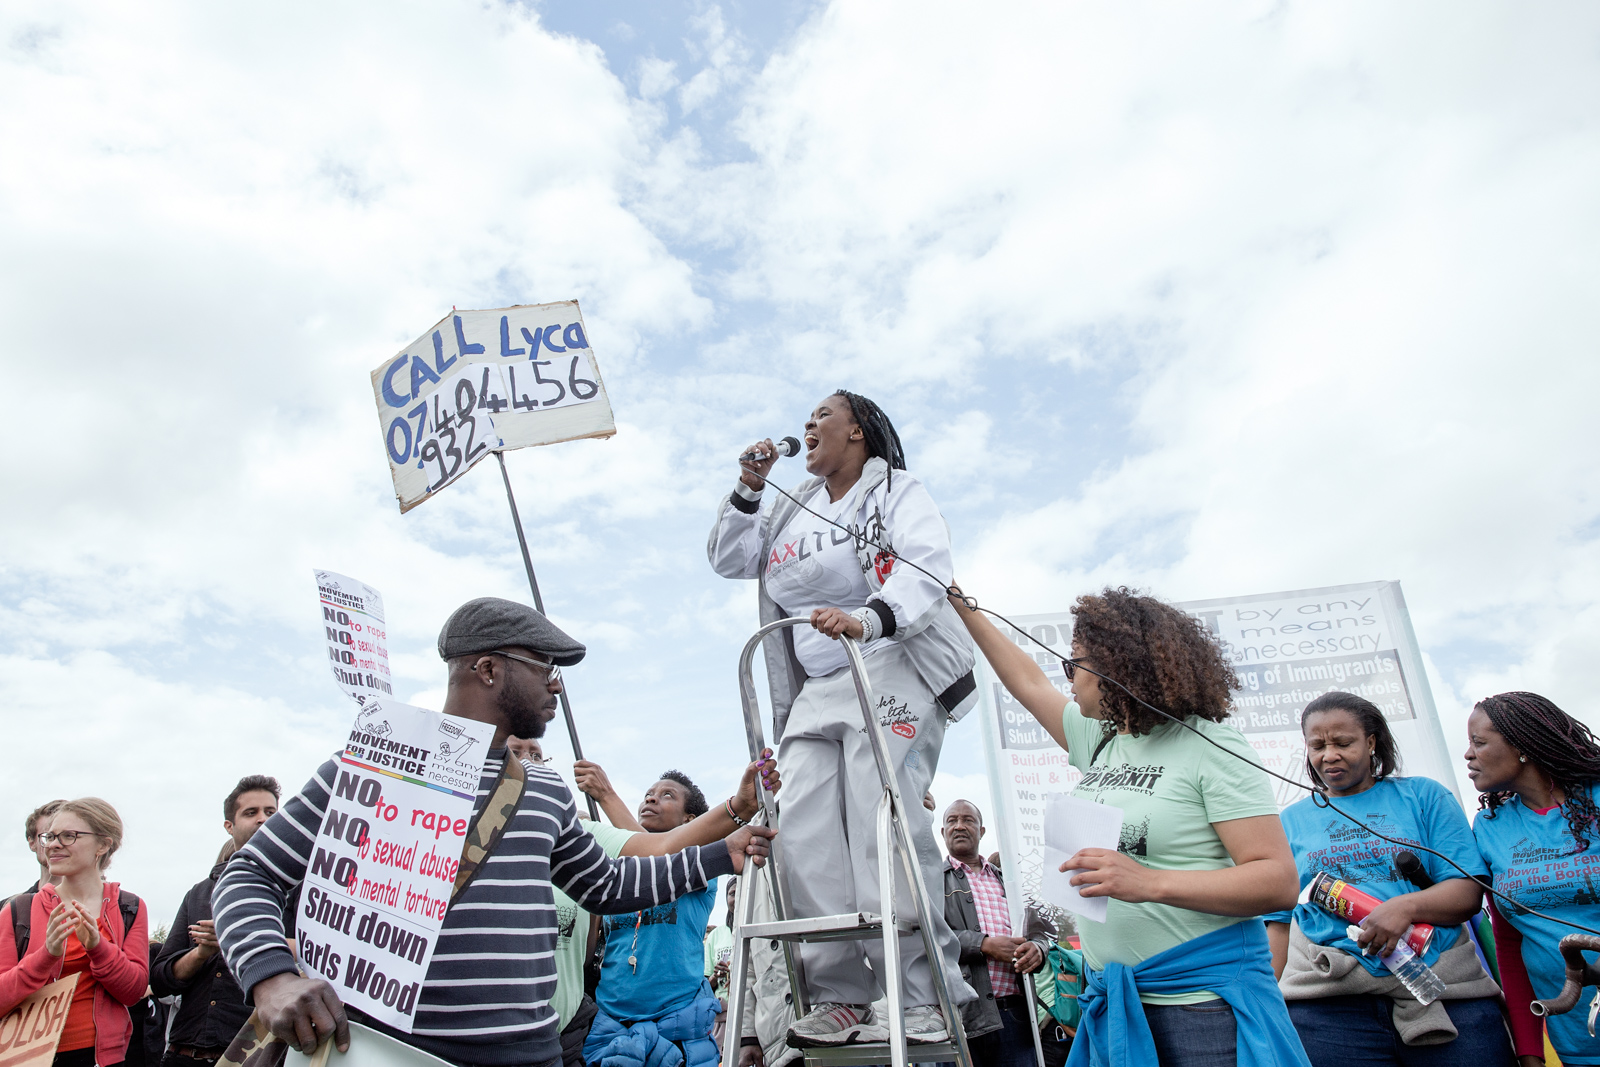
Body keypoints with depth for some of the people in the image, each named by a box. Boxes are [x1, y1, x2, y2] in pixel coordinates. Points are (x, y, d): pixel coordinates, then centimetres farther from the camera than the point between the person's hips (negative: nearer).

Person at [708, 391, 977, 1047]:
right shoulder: (795, 509, 27)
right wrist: (748, 489, 11)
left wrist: (868, 618, -32)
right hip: (817, 691, 6)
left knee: (884, 831, -19)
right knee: (804, 837, -10)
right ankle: (842, 1000, -7)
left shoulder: (896, 490, 5)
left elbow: (926, 567, -13)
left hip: (892, 674, -6)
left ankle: (929, 1000, -11)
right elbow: (729, 560, 24)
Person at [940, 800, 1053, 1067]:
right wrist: (984, 945, -13)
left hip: (1015, 1013, 4)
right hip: (963, 1015, -4)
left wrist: (1038, 947, -3)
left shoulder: (1008, 879, 22)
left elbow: (1045, 927, 20)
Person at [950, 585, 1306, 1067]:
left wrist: (1151, 883, -27)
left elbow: (1279, 881, -16)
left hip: (1204, 1007, -6)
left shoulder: (1210, 747, -10)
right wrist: (962, 608, 29)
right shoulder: (1098, 742, 11)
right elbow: (1028, 681, 24)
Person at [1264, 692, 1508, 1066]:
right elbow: (1280, 922, 12)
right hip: (1329, 1001, 0)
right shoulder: (1291, 821, 14)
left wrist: (1407, 906, -18)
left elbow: (1469, 891, 3)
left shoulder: (1424, 796, 12)